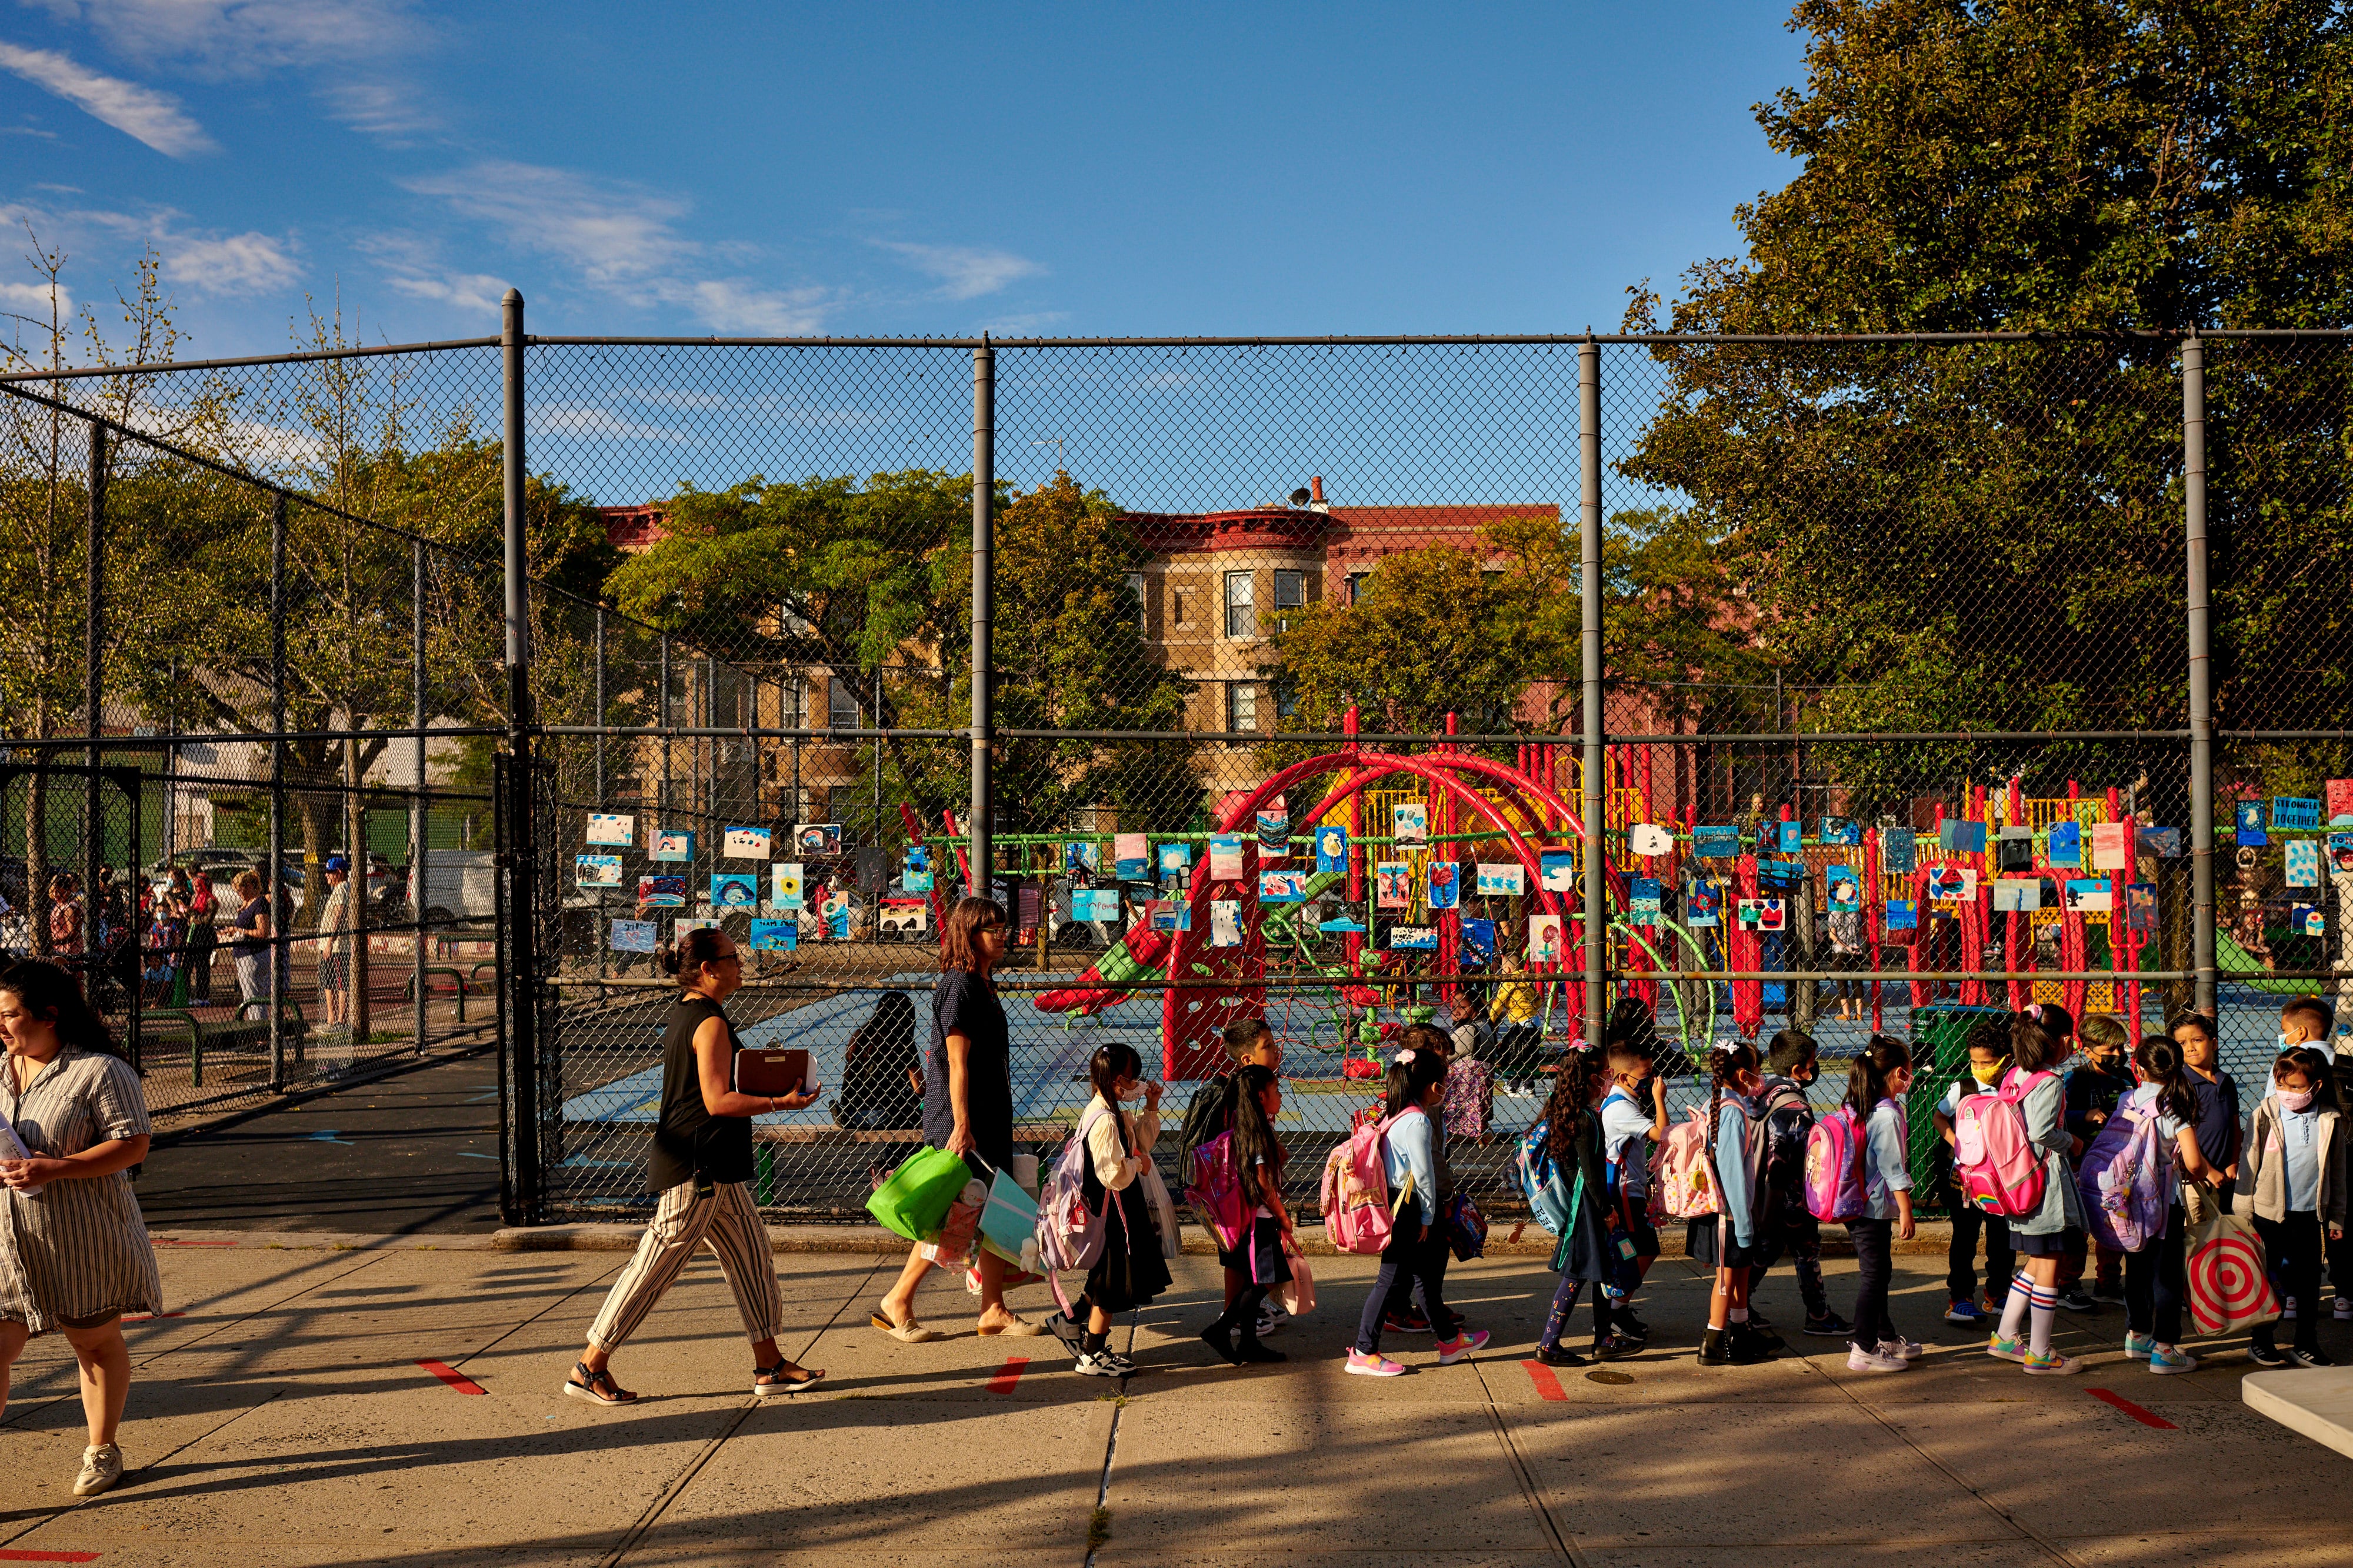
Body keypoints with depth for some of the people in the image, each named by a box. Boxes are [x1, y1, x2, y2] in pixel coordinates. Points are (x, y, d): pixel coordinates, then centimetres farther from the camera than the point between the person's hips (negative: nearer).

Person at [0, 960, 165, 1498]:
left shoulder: (100, 1071, -13)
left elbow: (133, 1144, -17)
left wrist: (53, 1169, -26)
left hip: (82, 1241, -5)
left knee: (96, 1342, 11)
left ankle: (102, 1449, 30)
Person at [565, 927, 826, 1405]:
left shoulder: (685, 1012, 13)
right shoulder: (710, 1022, -18)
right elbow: (717, 1101, -23)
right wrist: (781, 1102, -19)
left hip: (714, 1168, 11)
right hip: (697, 1166, -11)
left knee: (752, 1255, 12)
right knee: (657, 1264, -3)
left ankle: (769, 1365, 16)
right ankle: (590, 1367, 7)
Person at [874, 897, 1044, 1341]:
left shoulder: (982, 984, 14)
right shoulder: (959, 986, -15)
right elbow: (957, 1064, -19)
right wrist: (961, 1125, -22)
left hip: (991, 1119, 9)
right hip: (964, 1121, -9)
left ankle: (994, 1311, 14)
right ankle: (897, 1303, 6)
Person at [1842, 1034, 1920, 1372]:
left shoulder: (1855, 1108, 8)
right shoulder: (1888, 1116, -19)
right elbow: (1894, 1169, -18)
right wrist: (1906, 1211, -12)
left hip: (1855, 1202, 9)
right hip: (1875, 1208, -9)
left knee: (1878, 1271, 19)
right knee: (1874, 1274, -2)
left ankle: (1887, 1338, 32)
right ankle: (1864, 1350, 3)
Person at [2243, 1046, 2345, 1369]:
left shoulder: (2330, 1121, 1)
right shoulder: (2266, 1115, -7)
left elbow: (2336, 1174, 10)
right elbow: (2248, 1165, -3)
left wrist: (2336, 1218, 10)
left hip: (2310, 1215, 2)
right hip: (2269, 1213, -2)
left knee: (2309, 1282, 9)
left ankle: (2307, 1345, 21)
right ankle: (2262, 1343, 19)